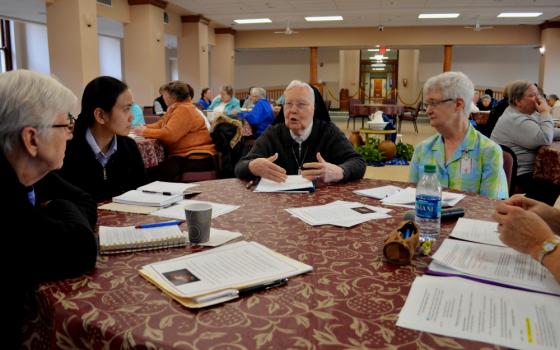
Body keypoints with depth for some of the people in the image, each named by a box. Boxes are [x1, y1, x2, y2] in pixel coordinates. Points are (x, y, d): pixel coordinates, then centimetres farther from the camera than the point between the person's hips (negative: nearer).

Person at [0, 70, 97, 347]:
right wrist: (61, 211, -10)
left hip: (26, 305, 7)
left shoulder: (25, 172, -4)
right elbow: (80, 252, -28)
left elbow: (86, 205, 4)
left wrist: (54, 215, -15)